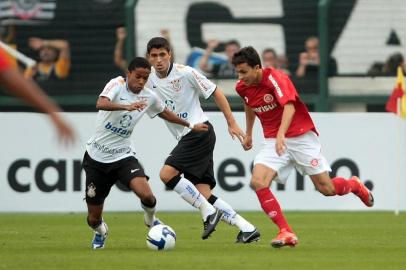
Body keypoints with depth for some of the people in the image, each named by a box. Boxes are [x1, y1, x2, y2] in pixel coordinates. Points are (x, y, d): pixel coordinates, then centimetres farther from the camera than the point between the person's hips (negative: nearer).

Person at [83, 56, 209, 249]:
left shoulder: (149, 97, 0)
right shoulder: (117, 85, -14)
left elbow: (164, 113, 22)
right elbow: (100, 104, -36)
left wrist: (190, 126, 30)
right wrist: (127, 107, -52)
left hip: (123, 156, 2)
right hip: (97, 156, -2)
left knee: (146, 195, -25)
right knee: (94, 218, 1)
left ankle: (151, 219, 12)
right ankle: (100, 231, 40)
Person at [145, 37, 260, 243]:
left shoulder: (185, 73, -9)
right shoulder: (149, 78, 8)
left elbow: (216, 93, -3)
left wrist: (231, 123, -3)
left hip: (199, 132, -7)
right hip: (185, 138, 7)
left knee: (167, 174, -21)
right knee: (203, 193, -2)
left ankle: (208, 212, -11)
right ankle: (247, 229, 2)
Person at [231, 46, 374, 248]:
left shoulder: (275, 78, -21)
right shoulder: (242, 87, 0)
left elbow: (289, 106, -35)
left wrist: (281, 134, -48)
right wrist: (248, 133, 30)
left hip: (300, 136, -5)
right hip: (273, 141, 5)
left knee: (326, 188, -3)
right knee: (258, 182, -20)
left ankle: (355, 185, 33)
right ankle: (286, 233, -16)